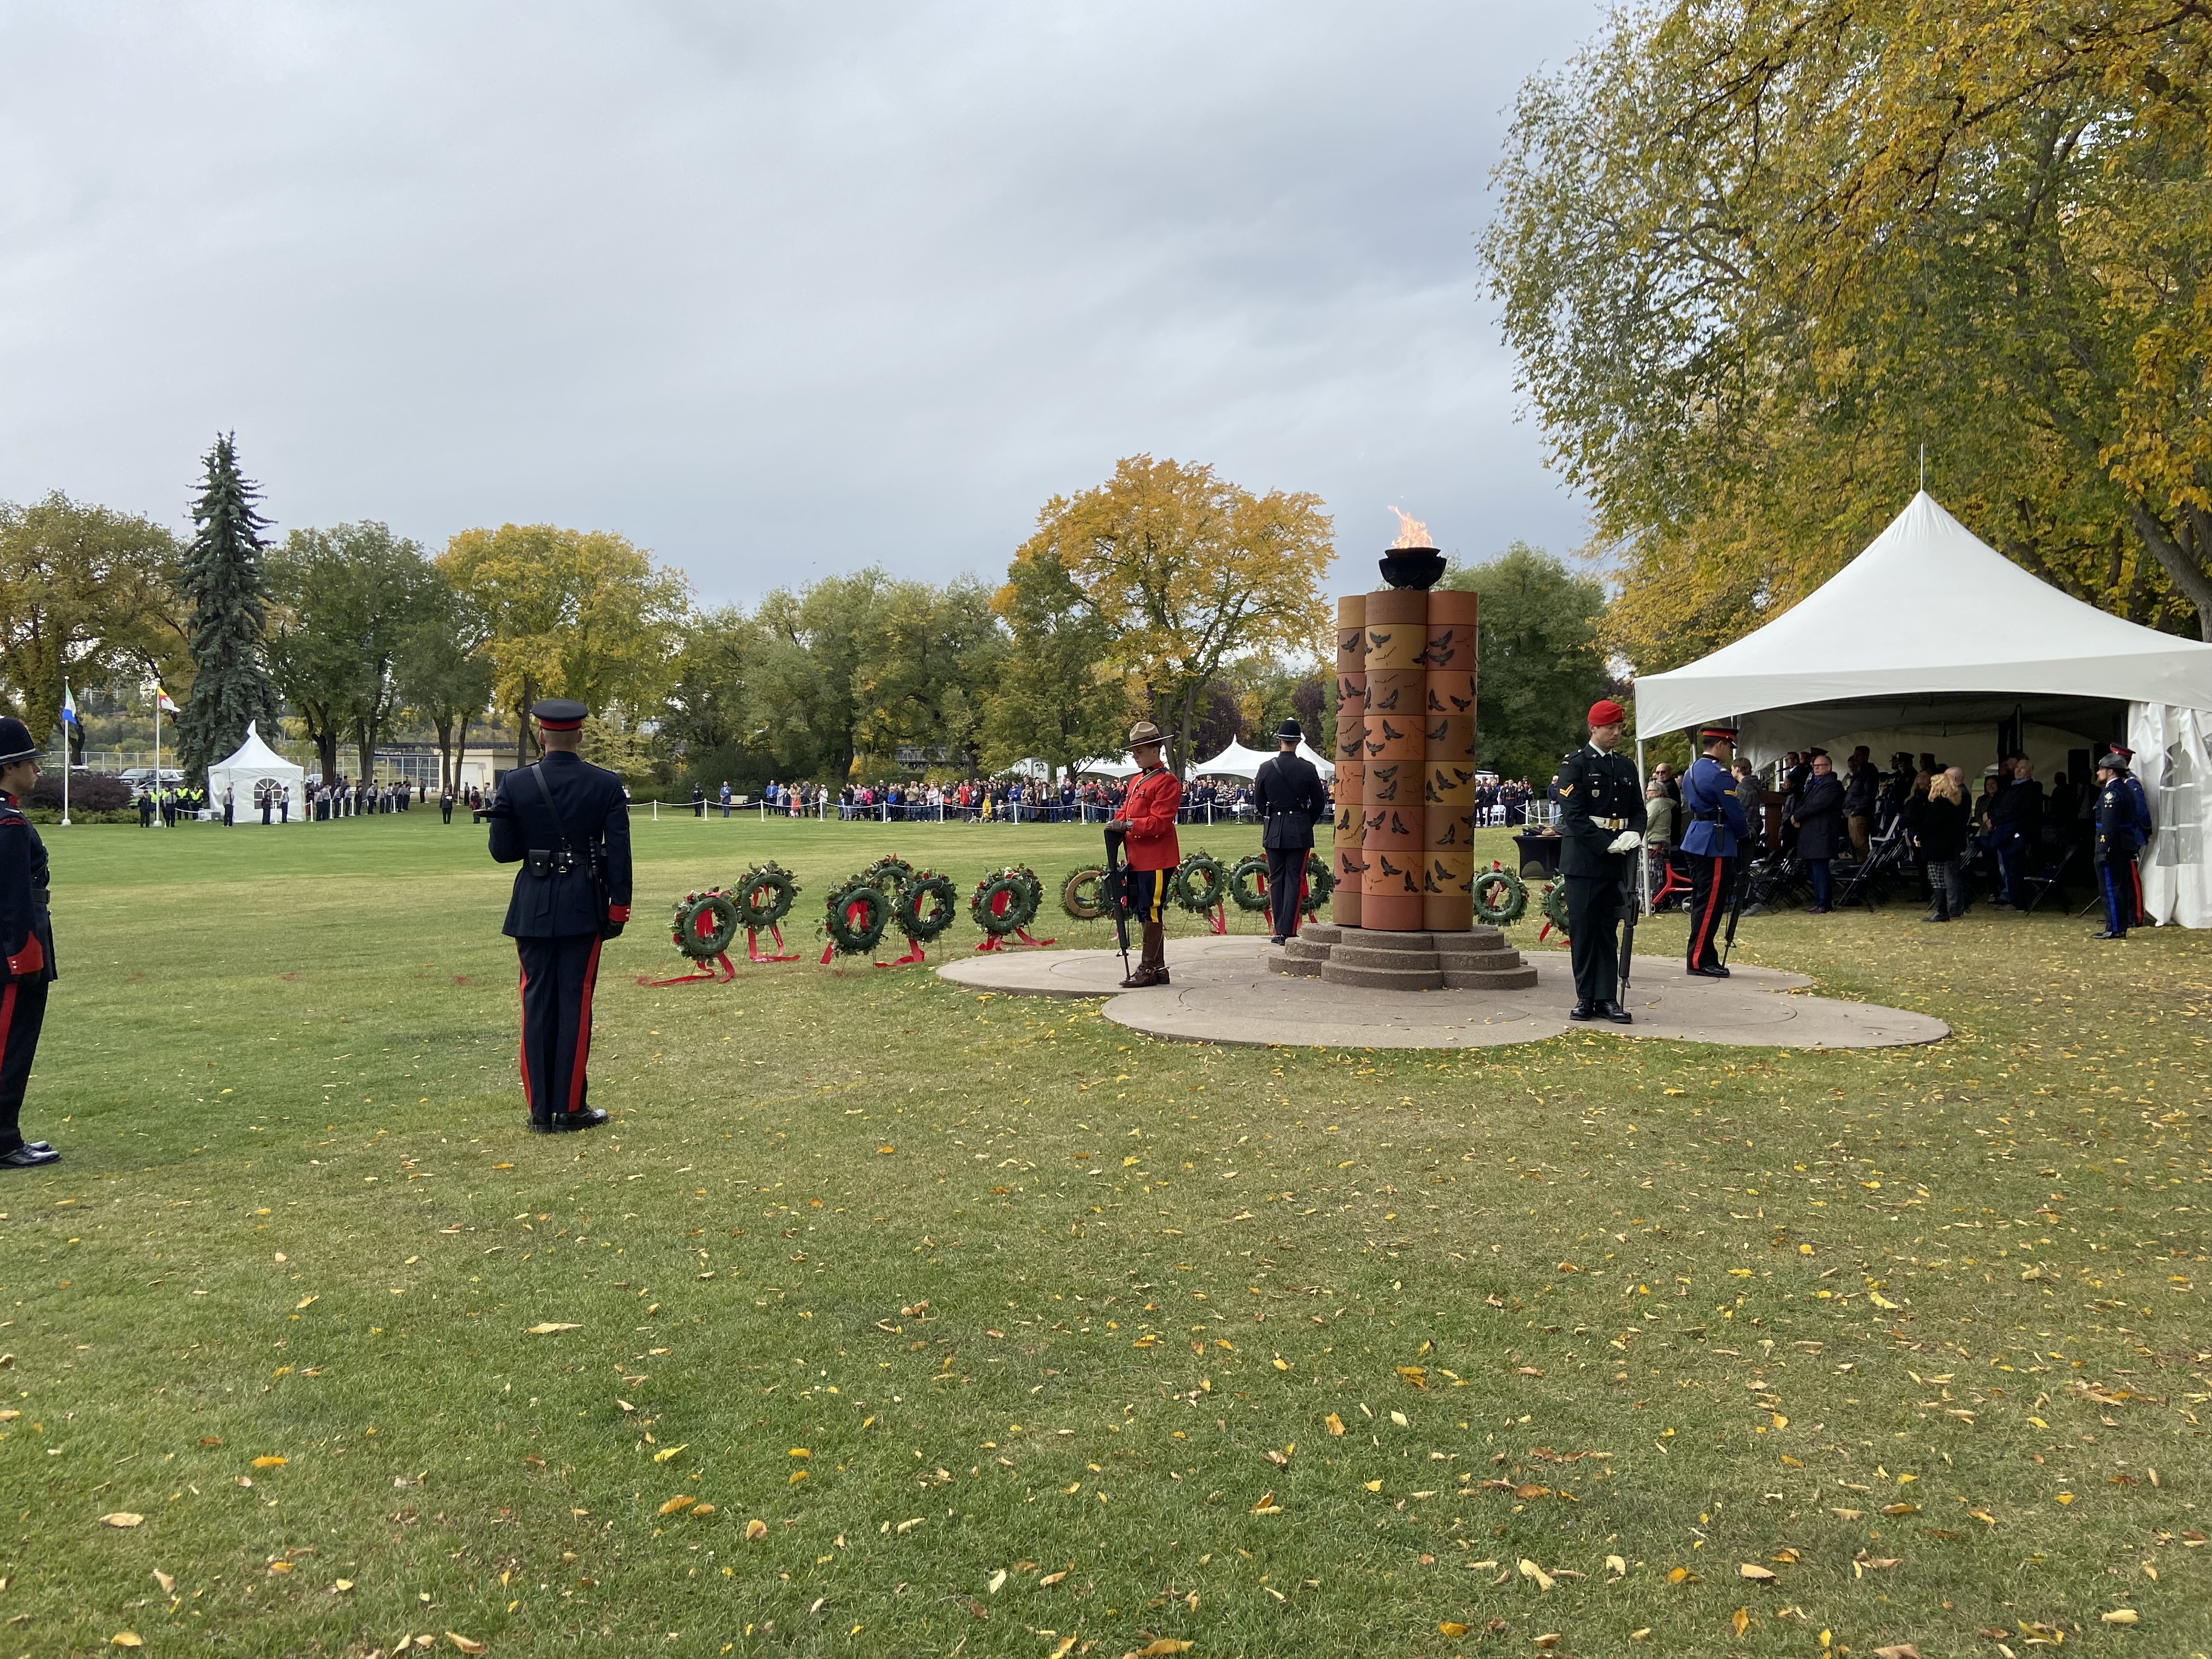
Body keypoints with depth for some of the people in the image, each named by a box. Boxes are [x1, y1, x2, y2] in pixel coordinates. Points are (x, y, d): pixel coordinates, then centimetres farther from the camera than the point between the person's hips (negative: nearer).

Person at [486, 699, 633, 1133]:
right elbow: (619, 852, -6)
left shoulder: (515, 784, -4)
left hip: (533, 908, 1)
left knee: (537, 1003, 7)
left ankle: (540, 1110, 11)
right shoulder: (607, 785, -5)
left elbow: (502, 850, -1)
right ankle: (571, 1107, 10)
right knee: (576, 1002, 5)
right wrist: (619, 908, 1)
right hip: (585, 907, -1)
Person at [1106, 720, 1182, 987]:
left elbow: (1160, 822, -18)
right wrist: (1116, 825, -3)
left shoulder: (1166, 782, -10)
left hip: (1156, 860, -9)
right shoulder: (1136, 781, 18)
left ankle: (1148, 968, 2)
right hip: (1138, 859, 9)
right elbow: (1126, 811, 18)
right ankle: (1158, 968, 19)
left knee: (1151, 913, -4)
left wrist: (1128, 825, -24)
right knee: (1142, 912, 11)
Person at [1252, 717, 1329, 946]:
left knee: (1276, 879, 9)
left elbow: (1258, 801, 6)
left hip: (1273, 831, 1)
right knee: (1294, 880, 1)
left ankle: (1278, 930, 10)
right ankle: (1288, 930, -4)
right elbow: (1319, 803, 1)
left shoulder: (1266, 768, -4)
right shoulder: (1308, 769, -6)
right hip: (1300, 831, -1)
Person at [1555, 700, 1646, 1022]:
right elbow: (1574, 815, -11)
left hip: (1616, 862, 5)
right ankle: (1585, 998, 6)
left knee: (1609, 931, 6)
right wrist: (1607, 844, -17)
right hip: (1583, 859, -5)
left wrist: (1632, 835, -6)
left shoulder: (1627, 767, 15)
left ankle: (1607, 999, 7)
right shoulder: (1574, 765, -3)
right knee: (1582, 930, -1)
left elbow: (1638, 811, 16)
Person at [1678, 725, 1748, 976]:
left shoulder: (1691, 771, 14)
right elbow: (1735, 813, -14)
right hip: (1716, 845, -10)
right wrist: (1745, 832, 7)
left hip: (1695, 840, 10)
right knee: (1711, 903, -6)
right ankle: (1700, 960, -5)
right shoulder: (1720, 775, -16)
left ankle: (1703, 957, 17)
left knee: (1701, 901, 13)